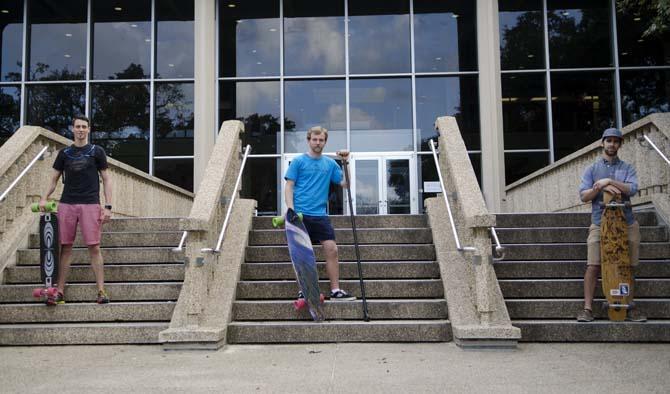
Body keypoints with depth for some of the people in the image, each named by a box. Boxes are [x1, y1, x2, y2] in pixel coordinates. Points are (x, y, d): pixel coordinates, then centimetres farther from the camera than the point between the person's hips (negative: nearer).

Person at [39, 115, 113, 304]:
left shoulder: (97, 151, 6)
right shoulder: (64, 153, 13)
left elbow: (106, 179, 5)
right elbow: (54, 179, 16)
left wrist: (108, 207, -3)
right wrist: (44, 198, -1)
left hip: (90, 204, -2)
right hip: (66, 204, 3)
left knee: (94, 248, -6)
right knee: (66, 247, 3)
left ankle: (101, 291, -2)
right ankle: (60, 291, 8)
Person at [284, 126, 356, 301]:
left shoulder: (330, 163, 12)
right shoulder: (298, 161, 3)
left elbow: (345, 183, 9)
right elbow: (289, 187, 0)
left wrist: (346, 162, -1)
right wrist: (291, 210, -13)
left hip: (320, 215, 3)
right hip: (301, 214, -3)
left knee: (332, 249, -6)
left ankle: (335, 290, 1)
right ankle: (303, 291, 11)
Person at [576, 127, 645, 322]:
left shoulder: (627, 168, 12)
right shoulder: (592, 169, 12)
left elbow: (632, 189, -7)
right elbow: (584, 196, 1)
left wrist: (608, 181, -12)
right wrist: (602, 187, -14)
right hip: (600, 223, -1)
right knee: (593, 266, -9)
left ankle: (629, 308, 13)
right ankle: (587, 309, -7)